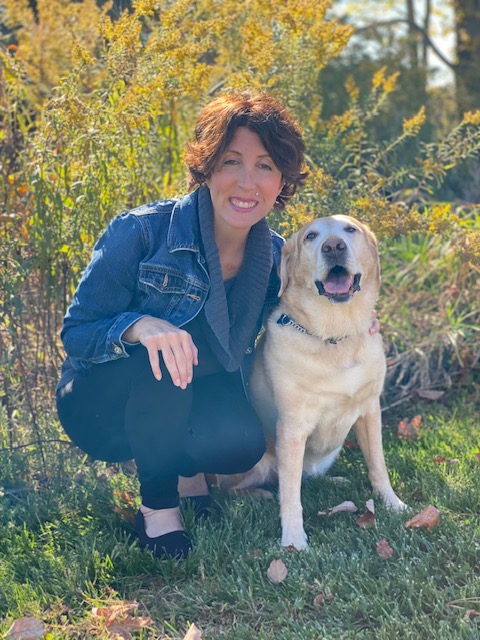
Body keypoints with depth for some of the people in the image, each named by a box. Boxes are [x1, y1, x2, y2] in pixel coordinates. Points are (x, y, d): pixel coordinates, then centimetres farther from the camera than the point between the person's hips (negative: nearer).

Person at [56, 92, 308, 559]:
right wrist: (138, 326, -40)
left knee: (242, 443, -29)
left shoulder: (275, 257, -6)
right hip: (100, 405, -3)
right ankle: (157, 508, -15)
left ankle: (185, 467, 9)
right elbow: (75, 332, -18)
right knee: (170, 348, -35)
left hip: (187, 409, 4)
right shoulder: (142, 232, -21)